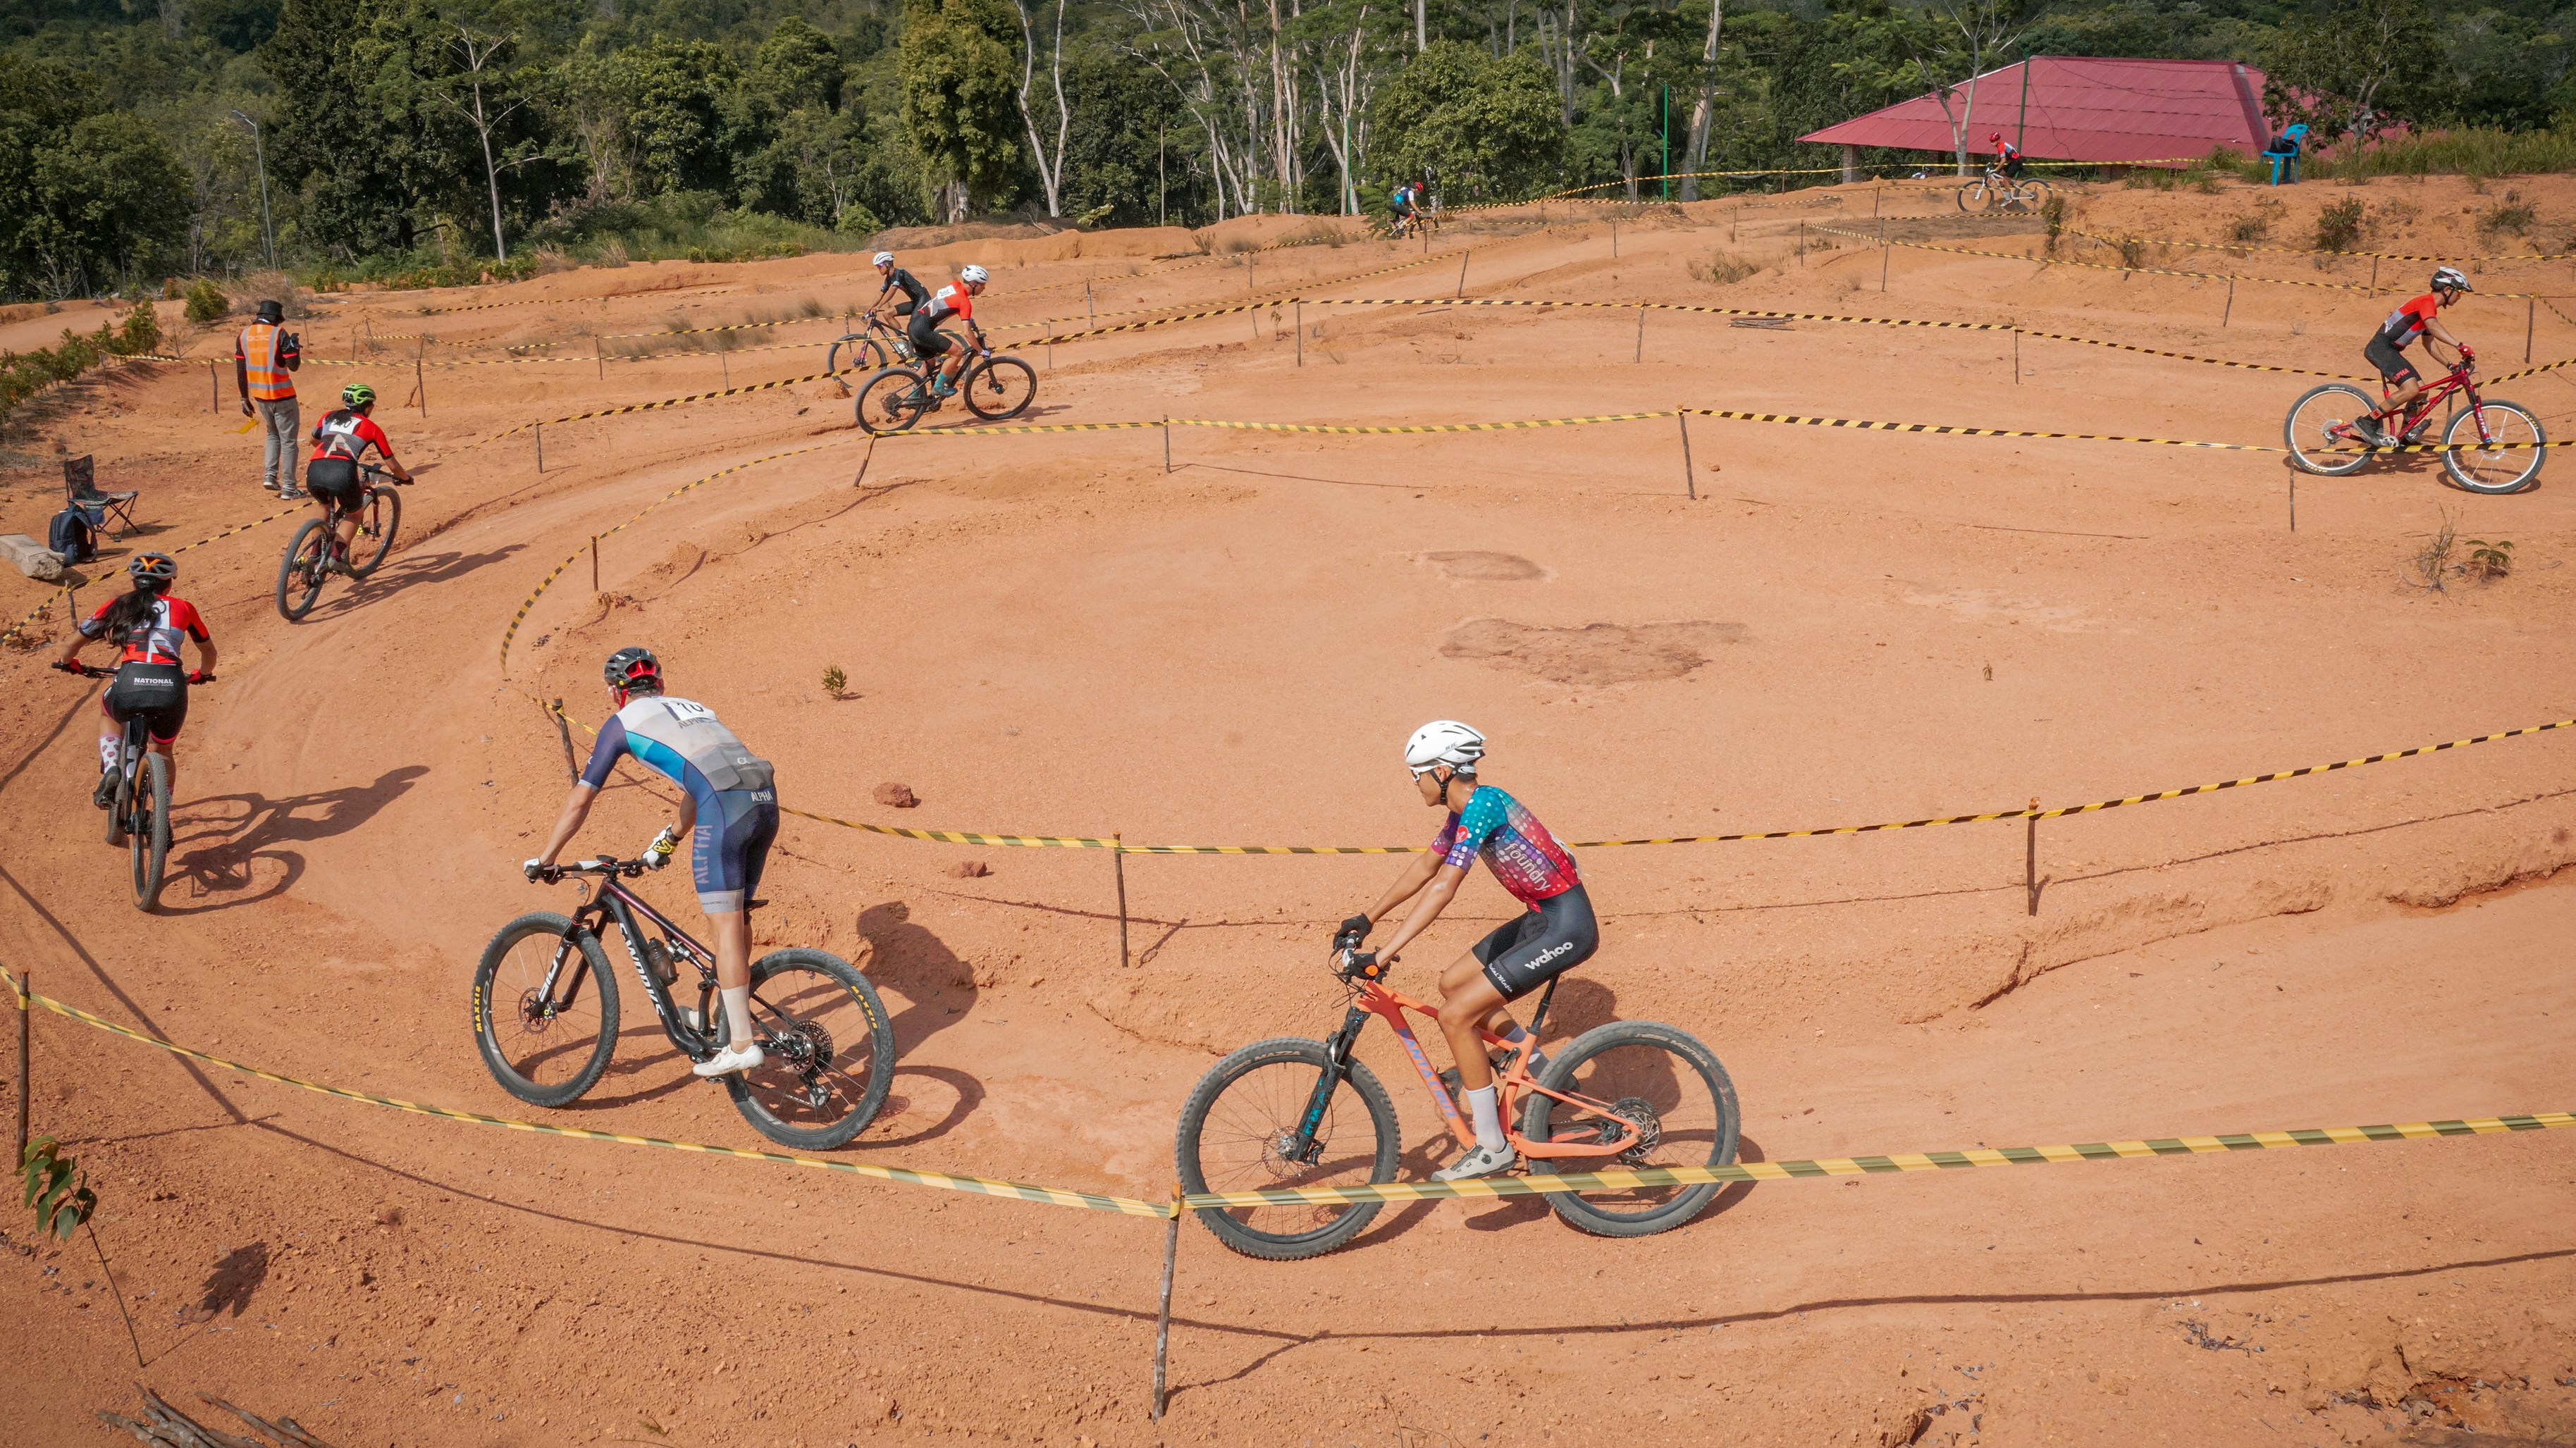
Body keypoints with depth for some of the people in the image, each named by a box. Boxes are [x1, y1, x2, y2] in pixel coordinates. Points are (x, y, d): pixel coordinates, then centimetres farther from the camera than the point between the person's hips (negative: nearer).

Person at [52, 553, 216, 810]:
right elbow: (208, 651, 31)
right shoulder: (182, 608, 19)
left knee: (109, 715, 36)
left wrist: (68, 663, 42)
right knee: (163, 750, 29)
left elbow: (72, 644, 19)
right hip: (172, 690, 0)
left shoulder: (116, 607, 18)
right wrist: (201, 674, 52)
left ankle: (110, 771, 13)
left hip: (128, 688, 0)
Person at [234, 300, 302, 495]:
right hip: (282, 396, -5)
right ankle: (288, 488, 5)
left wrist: (245, 398, 12)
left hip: (260, 396, 5)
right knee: (288, 441, 4)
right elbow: (294, 366, -13)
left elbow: (240, 371, 5)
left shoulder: (243, 335, 4)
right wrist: (294, 346, 4)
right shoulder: (279, 334, -12)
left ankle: (270, 476, 10)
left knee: (272, 434, 26)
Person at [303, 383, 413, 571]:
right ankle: (337, 556, 5)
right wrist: (406, 478, 45)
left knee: (324, 506, 37)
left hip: (314, 472, 4)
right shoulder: (371, 427, 19)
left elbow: (314, 441, 49)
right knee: (353, 514, 26)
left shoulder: (329, 417, 28)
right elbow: (392, 465, 23)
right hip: (342, 473, -4)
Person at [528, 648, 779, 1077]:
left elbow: (579, 802, 19)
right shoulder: (689, 707, 34)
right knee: (735, 915, 19)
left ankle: (742, 1044, -5)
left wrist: (544, 860, 30)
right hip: (766, 799, 7)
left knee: (726, 924, -4)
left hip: (726, 807, -7)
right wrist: (670, 839, 58)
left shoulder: (623, 722, 17)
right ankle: (727, 1014, 30)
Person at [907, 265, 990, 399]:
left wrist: (970, 320, 34)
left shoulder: (955, 285, 8)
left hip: (914, 324, 9)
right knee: (957, 353, -7)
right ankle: (938, 387, 0)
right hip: (923, 330, -9)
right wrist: (981, 351, -10)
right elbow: (967, 332, -19)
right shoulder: (965, 302, -15)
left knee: (930, 363, 23)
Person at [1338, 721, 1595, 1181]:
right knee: (1452, 983, 15)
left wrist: (1384, 953, -30)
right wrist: (1367, 919, 21)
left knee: (1455, 1015, -11)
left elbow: (1442, 889, -28)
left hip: (1567, 927, -10)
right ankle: (1536, 1065, 25)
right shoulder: (1465, 810, 9)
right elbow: (1424, 869, 20)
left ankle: (1493, 1148, 0)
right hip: (1543, 918, 10)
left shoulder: (1483, 804, -21)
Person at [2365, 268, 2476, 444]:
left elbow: (2429, 343, 26)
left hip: (2390, 350, 10)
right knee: (2410, 389, -22)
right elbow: (2434, 327, -31)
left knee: (2421, 390, 8)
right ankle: (2368, 424, -18)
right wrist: (2460, 345, -40)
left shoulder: (2431, 311, 19)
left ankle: (2407, 431, 19)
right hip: (2381, 348, -10)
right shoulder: (2426, 302, -13)